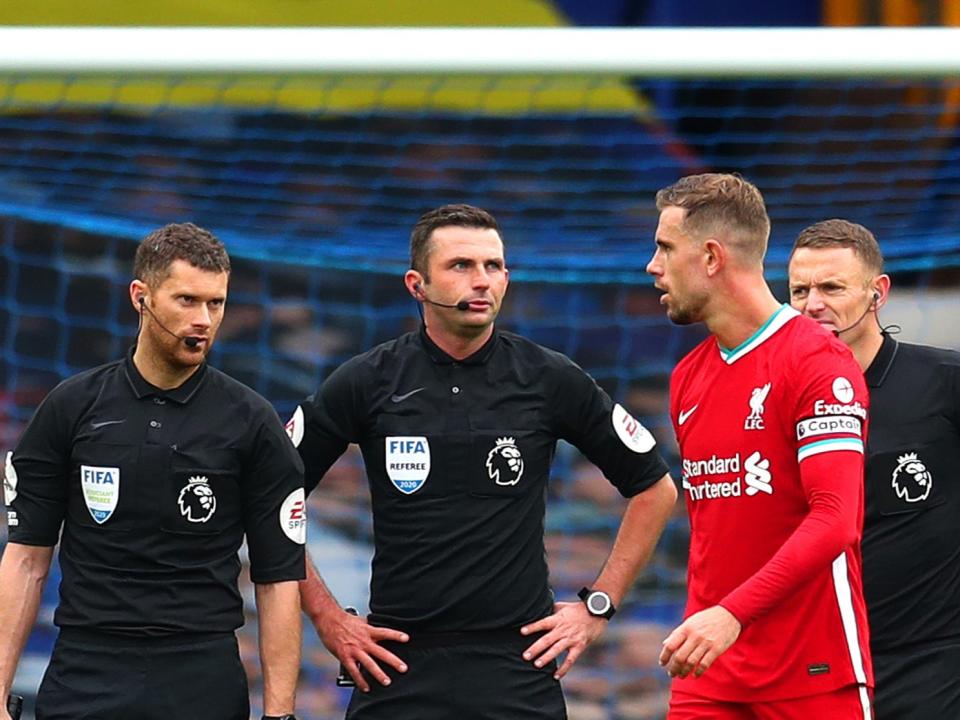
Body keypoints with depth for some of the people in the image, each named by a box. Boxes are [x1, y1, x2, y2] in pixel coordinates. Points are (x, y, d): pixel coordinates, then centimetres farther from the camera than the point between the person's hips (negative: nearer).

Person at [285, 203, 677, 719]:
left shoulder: (551, 381, 1)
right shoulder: (367, 383, 1)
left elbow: (654, 489, 10)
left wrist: (598, 605, 6)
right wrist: (327, 617, 2)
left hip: (518, 672, 0)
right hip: (398, 666, 0)